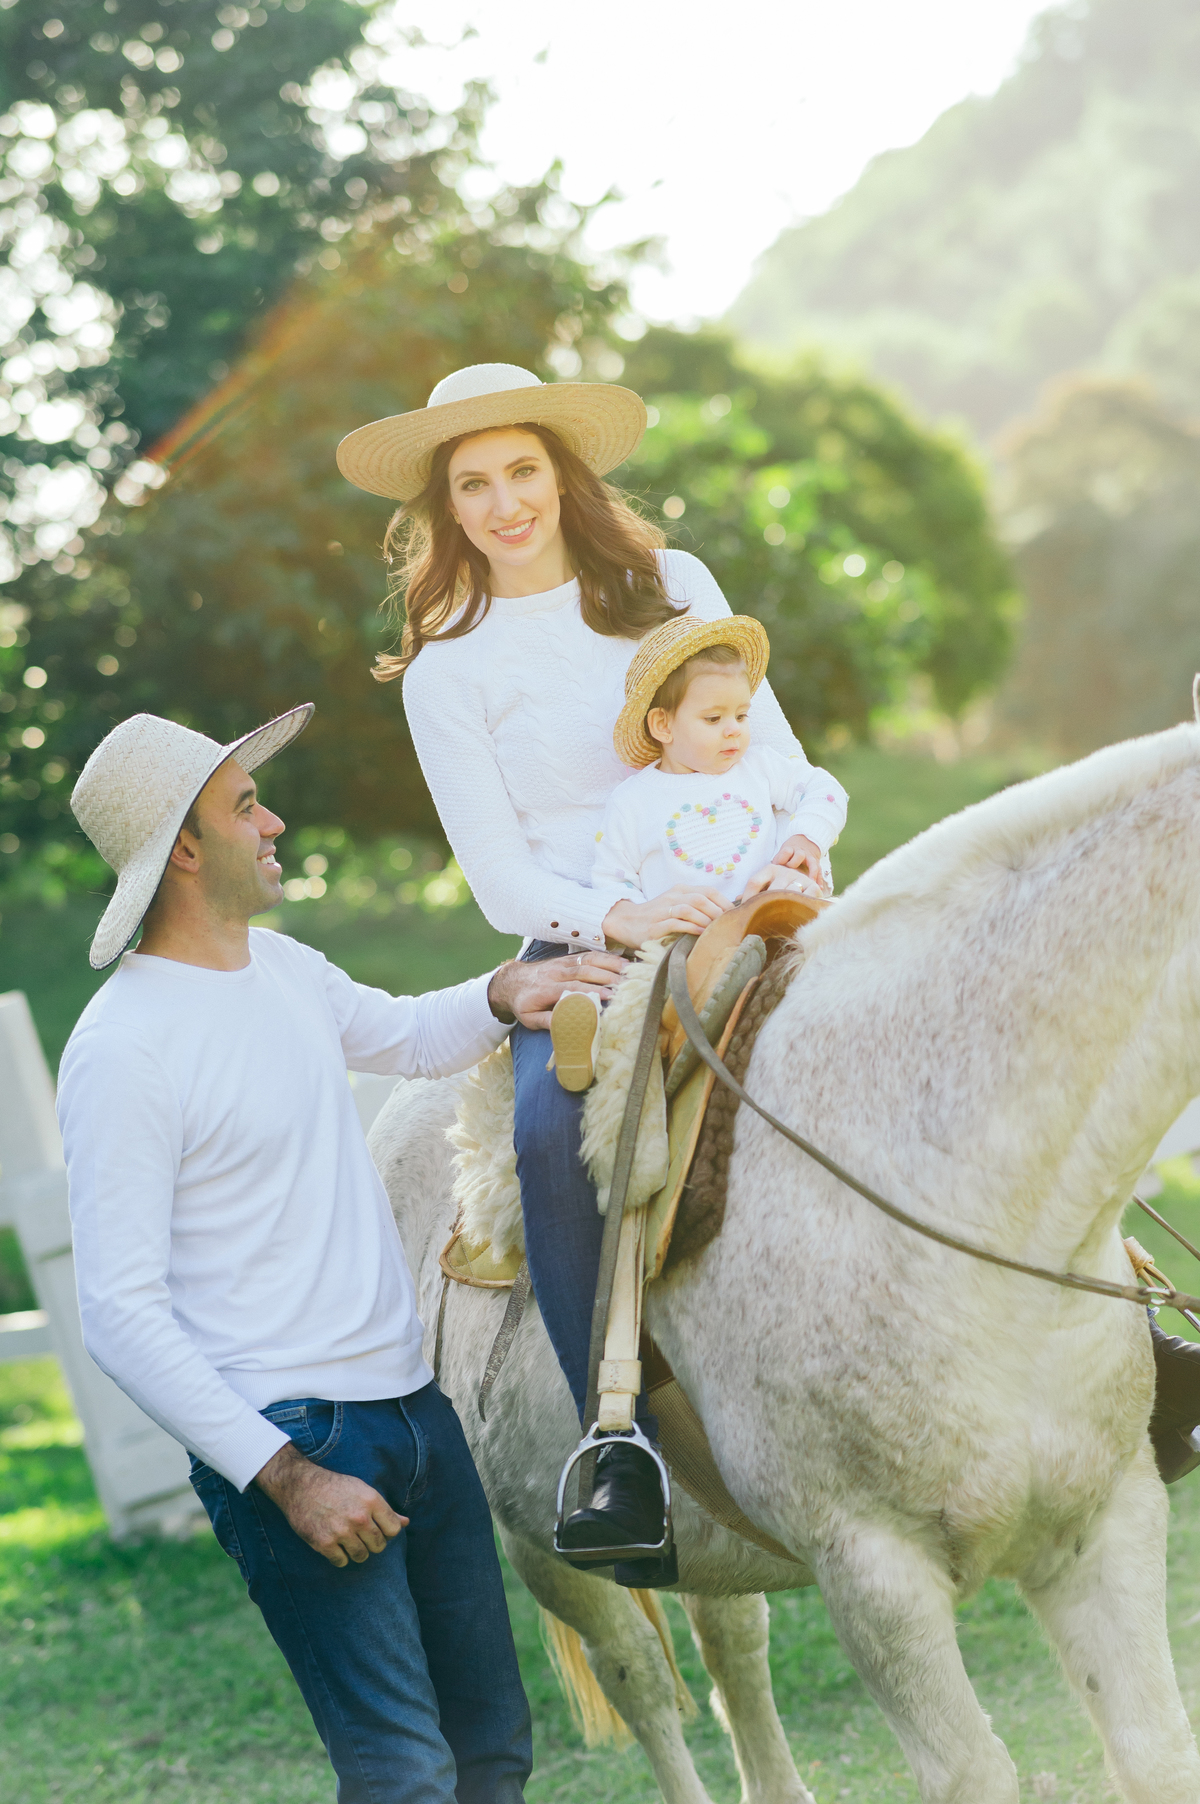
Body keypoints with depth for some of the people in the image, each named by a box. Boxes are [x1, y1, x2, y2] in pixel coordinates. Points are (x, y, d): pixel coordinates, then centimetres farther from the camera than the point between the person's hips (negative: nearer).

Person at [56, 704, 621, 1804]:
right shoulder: (123, 1048, -16)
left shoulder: (283, 966, 9)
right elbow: (123, 1316, -18)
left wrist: (501, 996, 9)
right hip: (286, 1436, -8)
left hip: (416, 1410, 8)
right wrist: (287, 1478, -21)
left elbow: (403, 1036, 32)